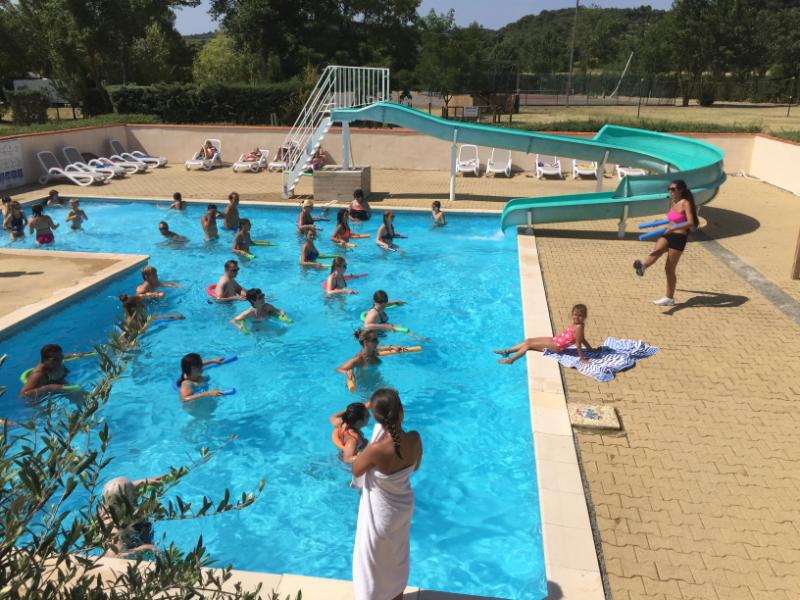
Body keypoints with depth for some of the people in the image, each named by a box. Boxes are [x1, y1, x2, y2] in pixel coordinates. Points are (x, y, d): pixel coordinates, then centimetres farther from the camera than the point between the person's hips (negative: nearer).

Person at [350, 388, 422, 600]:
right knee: (398, 556, 31)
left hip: (381, 513, -6)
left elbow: (355, 471, -15)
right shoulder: (414, 439, -21)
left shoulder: (376, 449, -37)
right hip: (404, 506, 6)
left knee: (374, 562, 21)